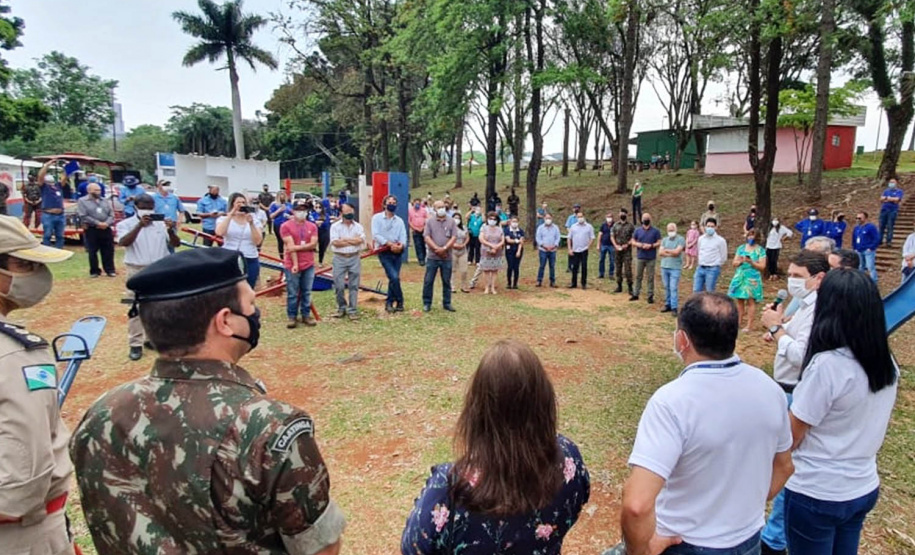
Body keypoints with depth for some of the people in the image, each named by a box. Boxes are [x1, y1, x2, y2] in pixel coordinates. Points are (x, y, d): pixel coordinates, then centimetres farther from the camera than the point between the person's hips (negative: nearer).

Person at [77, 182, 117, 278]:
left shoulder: (105, 201, 16)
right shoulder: (82, 201, 2)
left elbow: (111, 215, 8)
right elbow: (84, 216, -9)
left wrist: (107, 223, -12)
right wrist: (98, 223, -16)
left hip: (106, 229, 4)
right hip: (91, 230, -3)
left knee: (108, 251, 4)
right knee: (92, 252, 2)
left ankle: (110, 270, 11)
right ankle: (95, 271, 11)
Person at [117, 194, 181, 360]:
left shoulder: (162, 223, 5)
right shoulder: (126, 224, -1)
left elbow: (176, 244, -1)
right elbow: (123, 243, -19)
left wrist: (171, 230, -21)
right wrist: (139, 225, -30)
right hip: (137, 271, -3)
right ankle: (135, 344, 5)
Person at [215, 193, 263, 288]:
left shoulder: (254, 220, 7)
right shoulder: (224, 219, 4)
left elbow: (257, 241, -5)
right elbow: (219, 233, -18)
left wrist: (251, 223, -14)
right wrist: (230, 214, -16)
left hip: (250, 261, 2)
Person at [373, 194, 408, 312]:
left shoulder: (399, 220, 13)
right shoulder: (377, 217, 0)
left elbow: (403, 236, 2)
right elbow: (376, 235, -12)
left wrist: (401, 245, -21)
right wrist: (390, 244, -21)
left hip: (397, 252, 5)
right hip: (384, 252, -4)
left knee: (393, 278, 6)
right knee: (394, 277, -14)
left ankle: (389, 302, 17)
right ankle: (399, 302, 0)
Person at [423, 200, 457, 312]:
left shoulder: (451, 221, 7)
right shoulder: (430, 221, 4)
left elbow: (454, 237, -2)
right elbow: (426, 237, -5)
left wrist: (444, 248, -15)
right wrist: (436, 249, -16)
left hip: (447, 257, 1)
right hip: (432, 257, -1)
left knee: (447, 281, 8)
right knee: (428, 281, 1)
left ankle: (447, 303, 17)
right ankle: (427, 303, 12)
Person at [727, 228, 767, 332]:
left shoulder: (760, 250, -2)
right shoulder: (741, 248, 9)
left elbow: (762, 266, -6)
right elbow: (734, 263, 9)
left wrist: (751, 262, -19)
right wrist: (740, 261, -11)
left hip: (752, 278, -4)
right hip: (740, 277, 4)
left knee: (751, 301, -4)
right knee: (739, 300, 8)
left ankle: (749, 325, -2)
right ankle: (739, 321, 17)